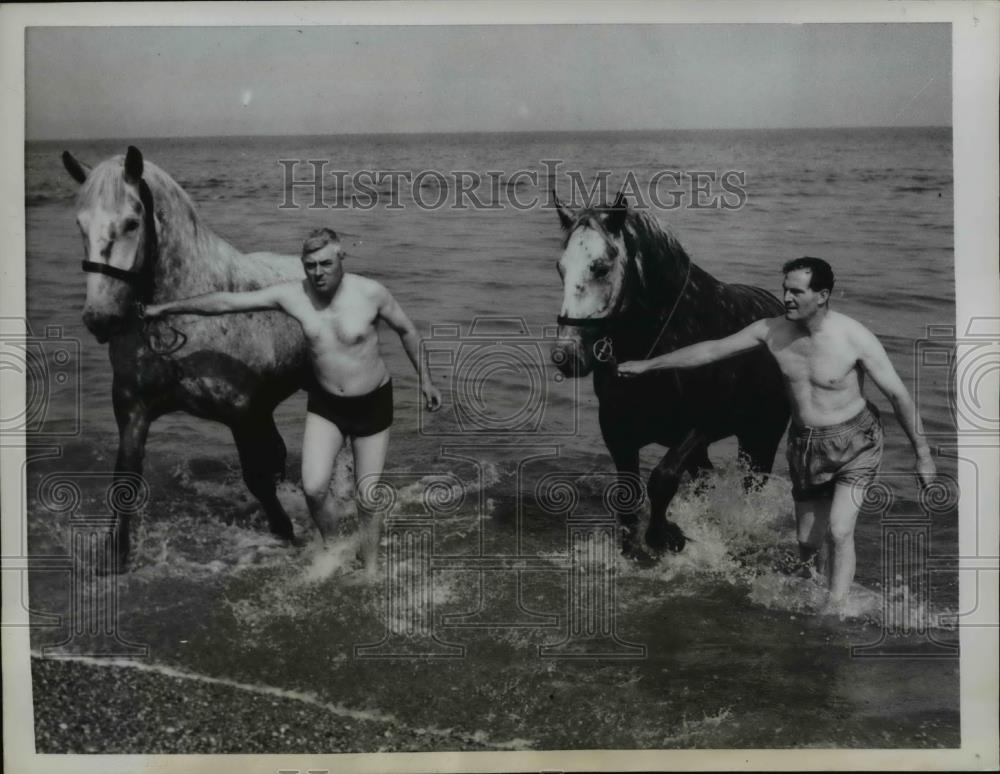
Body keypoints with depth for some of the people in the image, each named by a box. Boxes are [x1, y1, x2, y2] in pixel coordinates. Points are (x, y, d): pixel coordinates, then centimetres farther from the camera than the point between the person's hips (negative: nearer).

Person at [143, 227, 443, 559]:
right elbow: (226, 301, -10)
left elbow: (406, 330, -2)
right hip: (324, 405, 2)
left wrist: (425, 380, 4)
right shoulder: (291, 295, -14)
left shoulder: (371, 292, -19)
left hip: (373, 404, -2)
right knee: (314, 489, -12)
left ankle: (370, 562, 30)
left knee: (367, 500, 3)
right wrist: (165, 308, -6)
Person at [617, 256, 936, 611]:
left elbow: (898, 394, -12)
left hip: (854, 442, -5)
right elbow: (712, 349, 1)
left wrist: (923, 454, -8)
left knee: (838, 532, -19)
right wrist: (648, 365, 5)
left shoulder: (855, 338, -20)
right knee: (808, 542, 9)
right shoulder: (773, 331, -8)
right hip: (805, 445, 5)